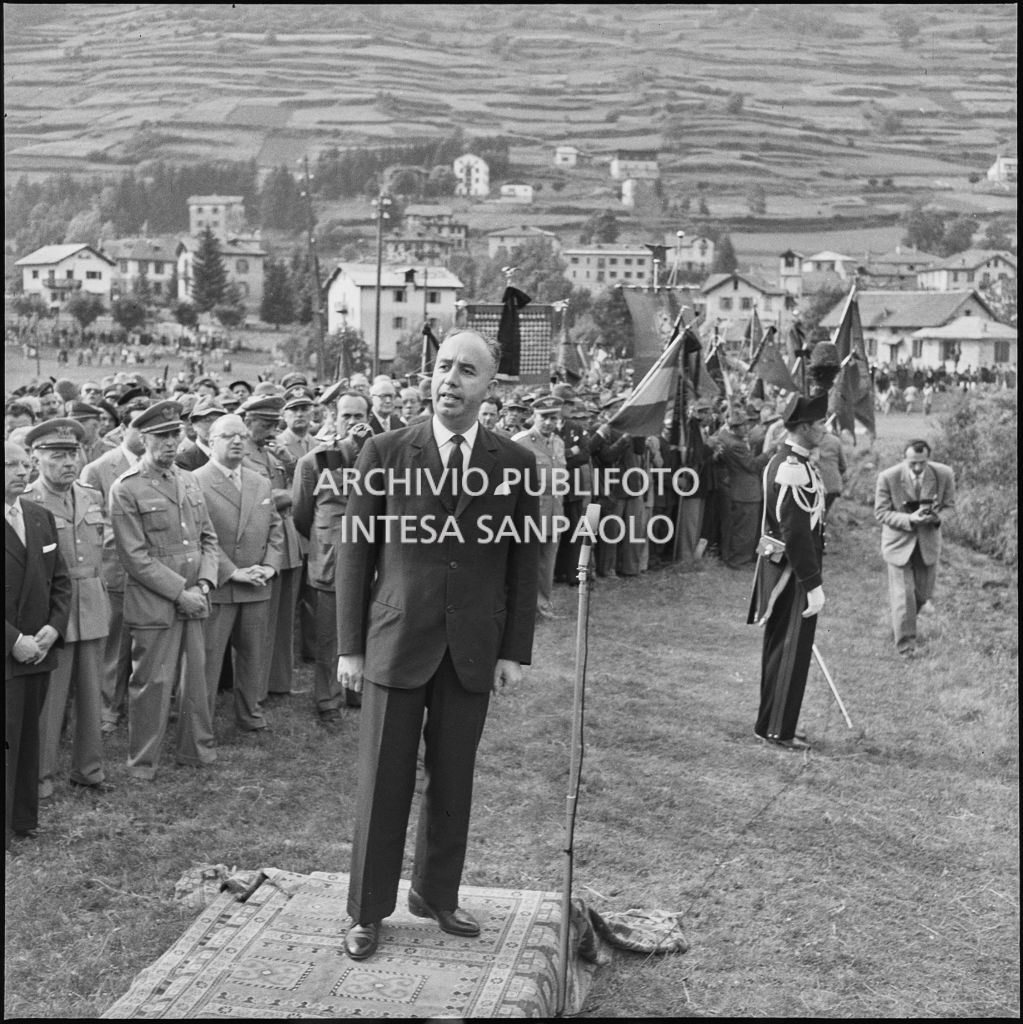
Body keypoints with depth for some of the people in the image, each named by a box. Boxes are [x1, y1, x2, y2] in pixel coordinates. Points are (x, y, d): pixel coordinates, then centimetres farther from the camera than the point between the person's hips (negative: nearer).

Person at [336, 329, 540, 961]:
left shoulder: (516, 464, 2)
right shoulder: (385, 453, -2)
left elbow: (523, 563, 5)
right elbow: (356, 552, 0)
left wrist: (517, 651, 1)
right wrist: (350, 647, -2)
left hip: (474, 651, 2)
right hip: (397, 644, -1)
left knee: (453, 780, 10)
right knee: (383, 782, 4)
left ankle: (437, 895, 28)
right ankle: (369, 912, 18)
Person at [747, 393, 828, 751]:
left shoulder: (778, 461, 11)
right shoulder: (796, 470, -21)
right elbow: (797, 533, -25)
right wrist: (813, 584, -22)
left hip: (775, 567, 10)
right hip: (794, 572, -10)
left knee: (778, 648, 16)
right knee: (794, 651, -2)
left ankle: (770, 724, 25)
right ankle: (779, 730, 5)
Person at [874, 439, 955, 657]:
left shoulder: (944, 474, -12)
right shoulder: (888, 478, -18)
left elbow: (949, 506, 2)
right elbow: (880, 513, -12)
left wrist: (936, 515, -22)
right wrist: (908, 519, -28)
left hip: (928, 542, 3)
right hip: (899, 542, -3)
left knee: (924, 593, 13)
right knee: (903, 596, -4)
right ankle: (906, 645, 11)